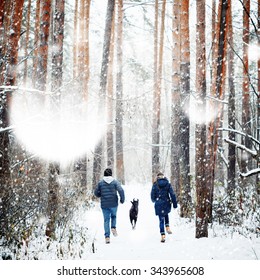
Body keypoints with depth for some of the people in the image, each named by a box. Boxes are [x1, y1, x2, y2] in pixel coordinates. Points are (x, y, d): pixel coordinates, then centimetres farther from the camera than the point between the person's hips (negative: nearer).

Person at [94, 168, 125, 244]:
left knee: (106, 220, 5)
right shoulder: (115, 182, -2)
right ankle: (113, 227, -1)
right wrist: (122, 199, -1)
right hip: (113, 204, 0)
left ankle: (107, 236, -3)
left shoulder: (100, 183, 1)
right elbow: (121, 190, -14)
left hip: (104, 205, 0)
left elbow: (96, 193, 3)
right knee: (113, 216, 24)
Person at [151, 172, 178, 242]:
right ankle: (167, 227, 11)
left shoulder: (155, 185, -2)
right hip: (167, 204, 2)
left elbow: (152, 195, 2)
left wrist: (154, 200, 24)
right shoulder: (168, 184, 1)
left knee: (161, 220, 5)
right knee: (166, 214, 31)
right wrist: (175, 204, 3)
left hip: (159, 204, -1)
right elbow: (172, 194, -3)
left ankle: (163, 235, -3)